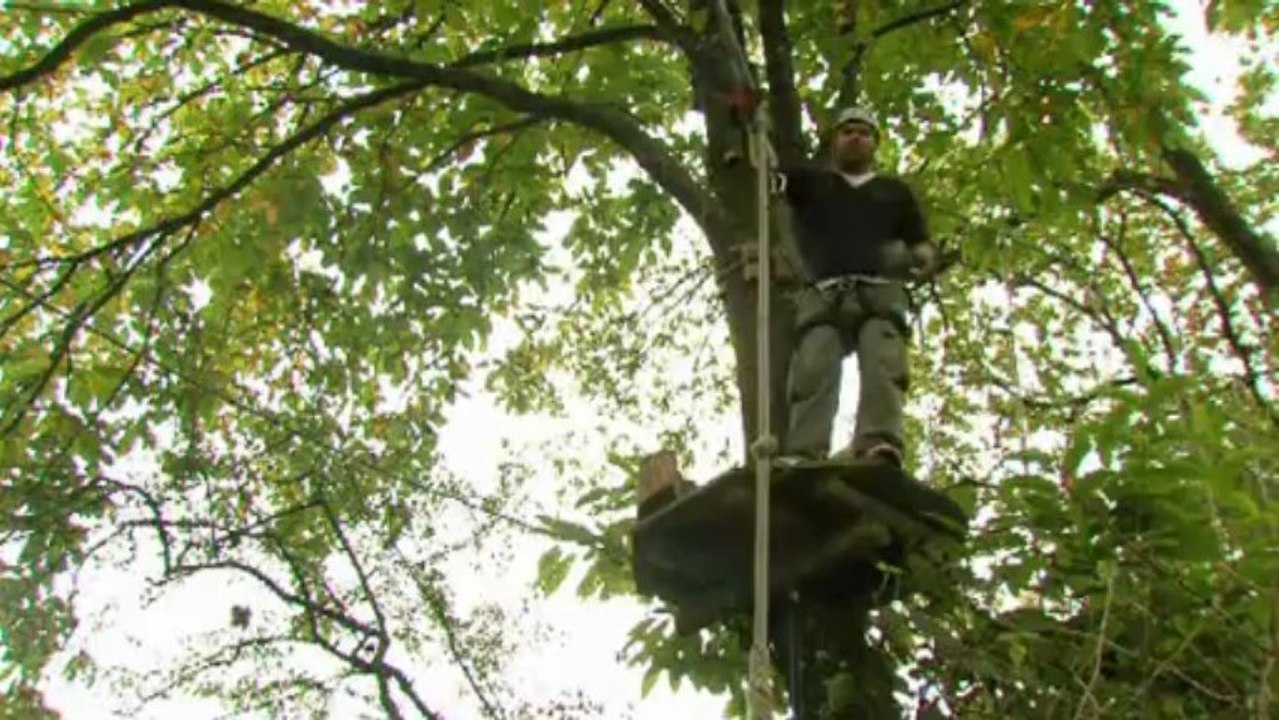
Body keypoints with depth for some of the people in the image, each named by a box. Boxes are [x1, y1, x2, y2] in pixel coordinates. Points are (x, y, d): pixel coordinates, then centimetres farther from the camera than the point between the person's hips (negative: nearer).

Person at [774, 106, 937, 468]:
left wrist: (916, 260, 0)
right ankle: (803, 454, -40)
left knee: (883, 365, -27)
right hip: (823, 295, 0)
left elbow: (925, 250, 24)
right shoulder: (810, 180, 29)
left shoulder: (895, 192, 30)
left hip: (880, 294, 1)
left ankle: (880, 447, -46)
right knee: (813, 368, -25)